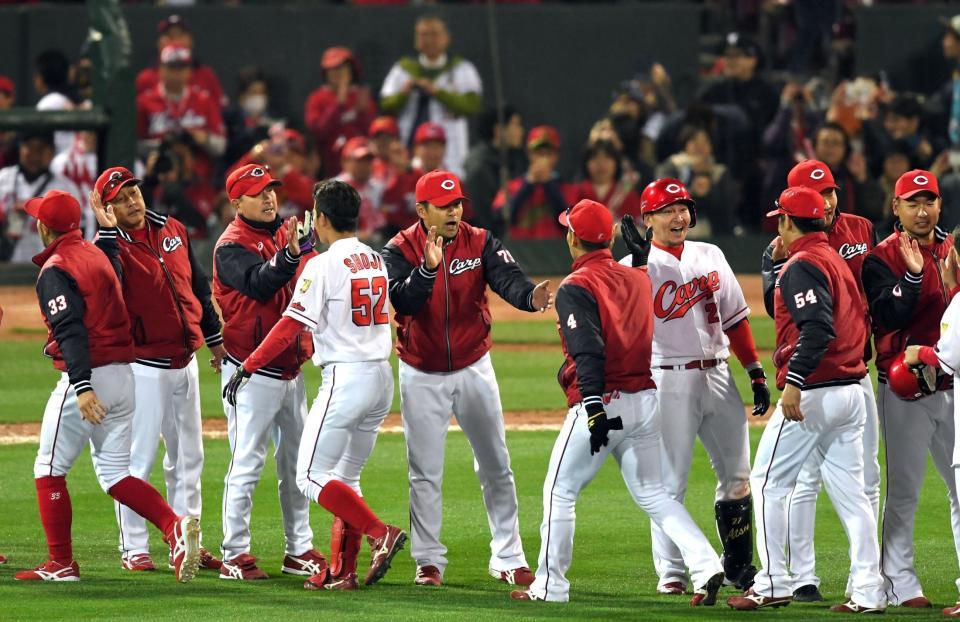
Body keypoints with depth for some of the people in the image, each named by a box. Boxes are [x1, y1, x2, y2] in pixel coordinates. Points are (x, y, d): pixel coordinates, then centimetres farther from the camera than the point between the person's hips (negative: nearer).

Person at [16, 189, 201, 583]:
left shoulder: (55, 270, -11)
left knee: (50, 469, 6)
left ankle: (61, 564, 7)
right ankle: (174, 526, -12)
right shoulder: (96, 255, 15)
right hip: (124, 374, 8)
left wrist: (82, 386, -31)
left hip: (88, 376, -8)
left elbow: (71, 331, -23)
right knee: (114, 473, 10)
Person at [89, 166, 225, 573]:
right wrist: (108, 230, -32)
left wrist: (214, 337, 19)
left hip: (185, 360, 7)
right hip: (144, 367, -7)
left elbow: (198, 284, 17)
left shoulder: (173, 230, 7)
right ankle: (133, 549, 2)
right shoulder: (110, 245, -11)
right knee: (139, 459, -5)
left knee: (188, 457, 13)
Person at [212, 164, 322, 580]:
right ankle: (235, 556, -1)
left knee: (297, 465, 12)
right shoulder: (232, 245, -12)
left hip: (291, 369, 8)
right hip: (253, 372, -8)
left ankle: (299, 551, 20)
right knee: (246, 464, -6)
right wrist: (289, 255, -45)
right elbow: (259, 283, -29)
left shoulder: (287, 232, 11)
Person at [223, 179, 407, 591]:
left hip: (345, 377, -8)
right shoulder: (376, 261, 11)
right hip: (383, 378, 8)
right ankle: (342, 571, 10)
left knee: (312, 478, -3)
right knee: (346, 476, 15)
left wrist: (246, 368, -9)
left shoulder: (323, 266, -11)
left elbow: (290, 327, -13)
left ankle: (380, 534, -17)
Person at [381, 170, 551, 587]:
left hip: (473, 368, 2)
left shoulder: (480, 243, -8)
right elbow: (403, 302, -27)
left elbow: (507, 278, -25)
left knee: (495, 466, 6)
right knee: (425, 472, 3)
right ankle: (428, 562, 14)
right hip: (422, 376, -2)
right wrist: (428, 267, -43)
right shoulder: (400, 251, -12)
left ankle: (507, 559, 15)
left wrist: (530, 296, -47)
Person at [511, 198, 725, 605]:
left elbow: (588, 352, -20)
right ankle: (706, 565, -4)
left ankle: (550, 586, 9)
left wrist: (595, 410, -24)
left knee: (559, 491, 6)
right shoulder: (638, 279, 11)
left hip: (603, 403, -7)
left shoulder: (575, 288, -10)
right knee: (652, 493, 11)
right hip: (647, 400, 7)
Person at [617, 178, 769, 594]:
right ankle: (670, 573, 2)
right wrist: (640, 260, -33)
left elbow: (734, 317, 16)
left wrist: (757, 373, 11)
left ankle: (738, 566, 20)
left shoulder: (710, 256, 13)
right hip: (669, 383, -5)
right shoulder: (637, 266, -4)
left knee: (737, 477, 8)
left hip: (718, 377, 5)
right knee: (671, 481, -4)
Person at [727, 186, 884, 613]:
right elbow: (860, 320, 19)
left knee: (768, 483, 1)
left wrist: (794, 381, -29)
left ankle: (773, 585, 0)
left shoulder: (803, 265, -11)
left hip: (811, 395, -9)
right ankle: (868, 592, 3)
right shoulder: (837, 260, 17)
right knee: (849, 491, 7)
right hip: (851, 392, 9)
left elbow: (817, 326, -24)